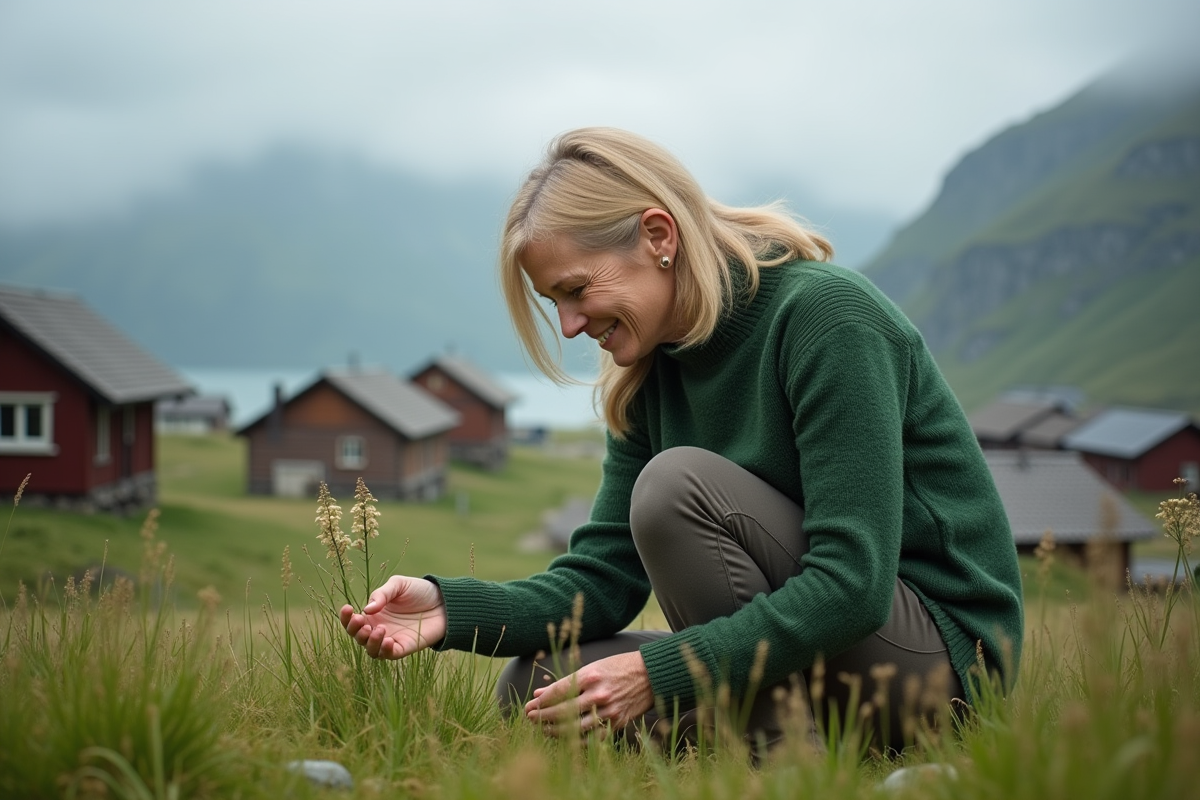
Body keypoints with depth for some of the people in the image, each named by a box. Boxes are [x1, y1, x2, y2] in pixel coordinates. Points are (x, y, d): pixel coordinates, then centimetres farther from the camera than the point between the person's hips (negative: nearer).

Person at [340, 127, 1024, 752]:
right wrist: (452, 609, -17)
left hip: (945, 653, -7)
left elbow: (852, 582, -26)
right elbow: (606, 575, 0)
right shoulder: (652, 374, 5)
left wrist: (656, 672, -30)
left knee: (677, 483, -25)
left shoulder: (825, 314, -19)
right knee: (535, 687, -4)